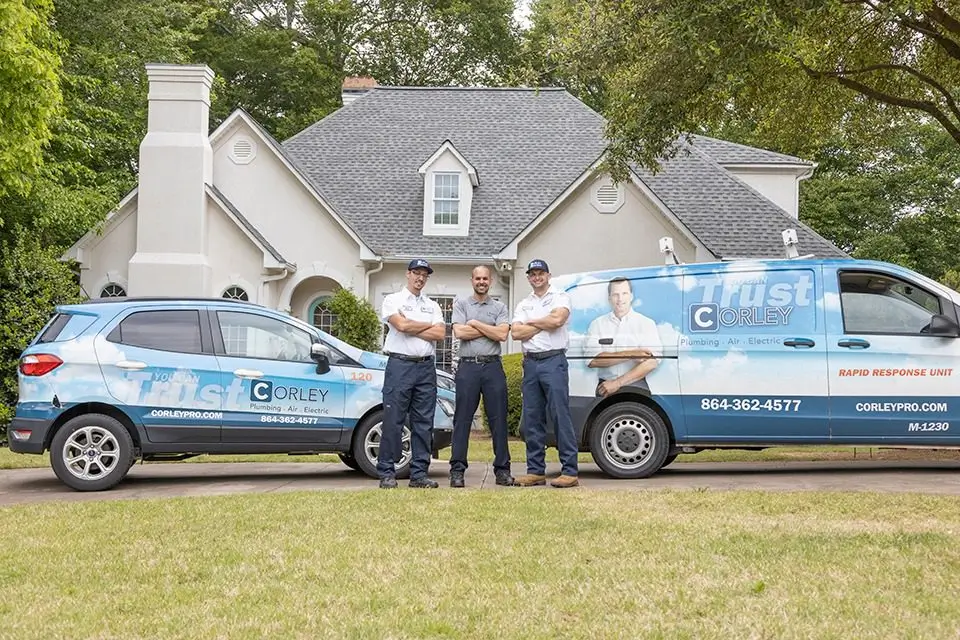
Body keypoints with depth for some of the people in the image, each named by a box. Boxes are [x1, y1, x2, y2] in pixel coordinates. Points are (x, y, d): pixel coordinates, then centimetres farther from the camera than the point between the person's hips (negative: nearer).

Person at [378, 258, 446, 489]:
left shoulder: (432, 306, 17)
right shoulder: (393, 300, 6)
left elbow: (440, 334, 2)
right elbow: (401, 324, -13)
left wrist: (411, 328, -5)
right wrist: (429, 325, 1)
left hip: (426, 367, 5)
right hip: (400, 364, -4)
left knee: (424, 423, 4)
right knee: (393, 421, -6)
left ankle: (419, 474, 8)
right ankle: (387, 473, -2)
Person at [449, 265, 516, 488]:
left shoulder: (499, 307, 12)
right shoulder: (461, 304, 9)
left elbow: (502, 334, -4)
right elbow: (459, 332, -6)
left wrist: (475, 324, -4)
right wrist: (489, 329, -3)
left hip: (493, 366, 1)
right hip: (468, 366, -1)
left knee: (498, 419, 2)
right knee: (462, 419, -1)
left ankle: (502, 469, 7)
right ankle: (457, 470, 3)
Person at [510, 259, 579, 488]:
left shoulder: (560, 297, 5)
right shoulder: (523, 305, 18)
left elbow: (557, 319, -16)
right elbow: (516, 333, 3)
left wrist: (531, 323, -2)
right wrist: (543, 325, -4)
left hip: (553, 361, -5)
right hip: (530, 363, 5)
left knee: (561, 416, -8)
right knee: (532, 419, 6)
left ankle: (570, 471, -7)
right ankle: (536, 471, 12)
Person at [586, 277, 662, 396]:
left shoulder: (646, 323, 4)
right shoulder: (597, 324, 8)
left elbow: (651, 362, -7)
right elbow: (592, 360, -5)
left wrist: (618, 383, -14)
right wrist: (630, 354, -14)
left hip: (637, 387, -1)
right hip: (606, 389, 1)